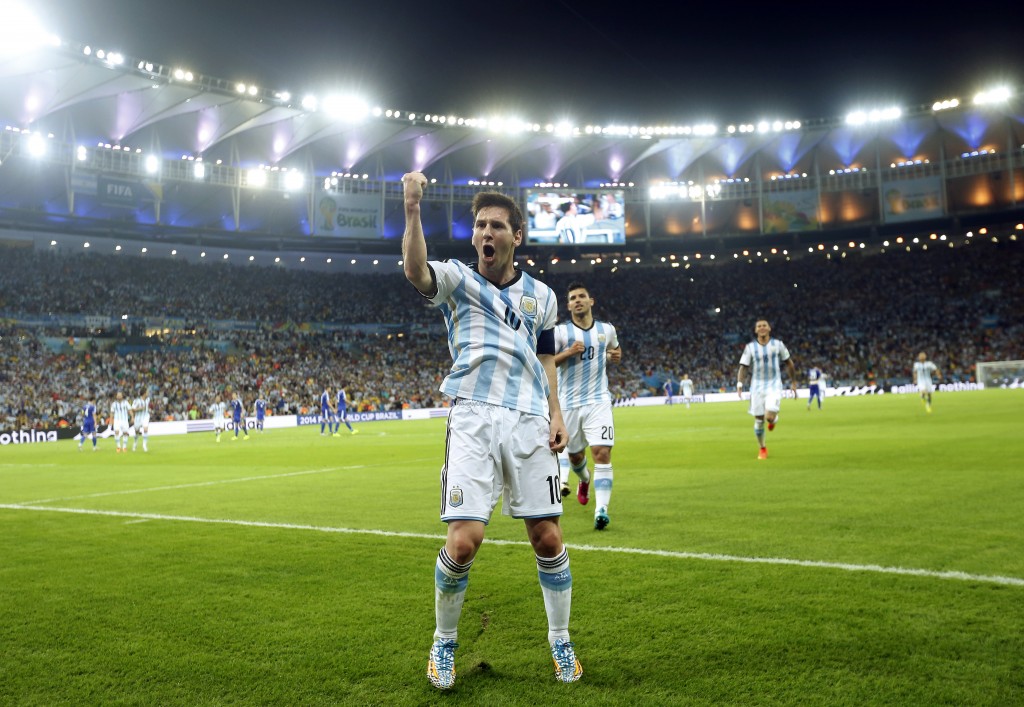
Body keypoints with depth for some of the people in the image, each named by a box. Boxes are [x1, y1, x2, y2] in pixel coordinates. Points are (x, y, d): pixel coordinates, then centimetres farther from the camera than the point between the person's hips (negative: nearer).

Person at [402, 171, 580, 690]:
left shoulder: (541, 295, 14)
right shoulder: (457, 279, 3)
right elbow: (416, 272, -20)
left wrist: (555, 414, 10)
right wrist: (412, 210, -34)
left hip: (530, 422, 3)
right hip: (473, 419, -3)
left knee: (547, 537, 2)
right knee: (463, 540, -12)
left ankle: (560, 641, 25)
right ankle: (444, 642, 15)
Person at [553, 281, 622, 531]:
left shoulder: (607, 329, 7)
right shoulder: (560, 331, -3)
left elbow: (615, 349, 27)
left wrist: (616, 356, 4)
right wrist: (568, 353, -20)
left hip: (598, 401, 0)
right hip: (569, 404, 0)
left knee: (602, 453, -15)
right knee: (575, 454, 14)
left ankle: (601, 509, -15)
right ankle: (584, 480, 50)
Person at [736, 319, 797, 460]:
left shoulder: (778, 344, 1)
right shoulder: (750, 347, 0)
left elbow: (789, 363, 12)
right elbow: (743, 367, -3)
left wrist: (793, 382, 13)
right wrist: (739, 383, -19)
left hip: (774, 384, -1)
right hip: (757, 385, 1)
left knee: (769, 416, -21)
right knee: (759, 420, 2)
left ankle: (774, 419, 18)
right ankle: (762, 449, 23)